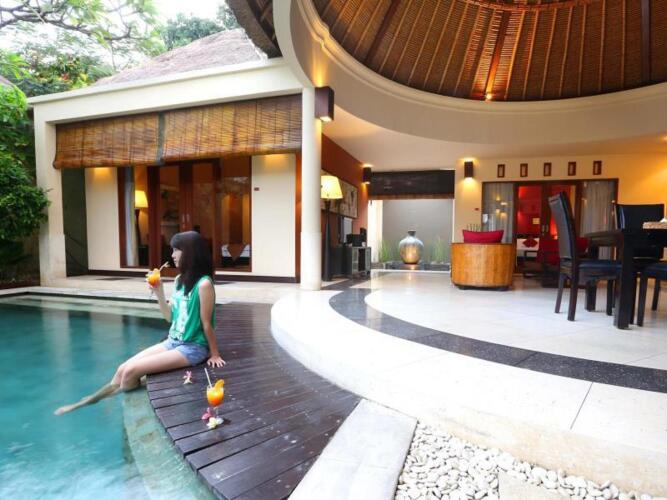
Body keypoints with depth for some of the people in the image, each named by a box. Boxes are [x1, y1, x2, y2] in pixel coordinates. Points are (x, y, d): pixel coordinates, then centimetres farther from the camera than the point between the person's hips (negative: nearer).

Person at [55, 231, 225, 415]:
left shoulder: (203, 284, -21)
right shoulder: (179, 280, 7)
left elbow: (206, 324, -15)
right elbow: (170, 317, 10)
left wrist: (215, 355, -8)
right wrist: (158, 292, -1)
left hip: (193, 348, -8)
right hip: (172, 342, 8)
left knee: (132, 371, -13)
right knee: (123, 369, 2)